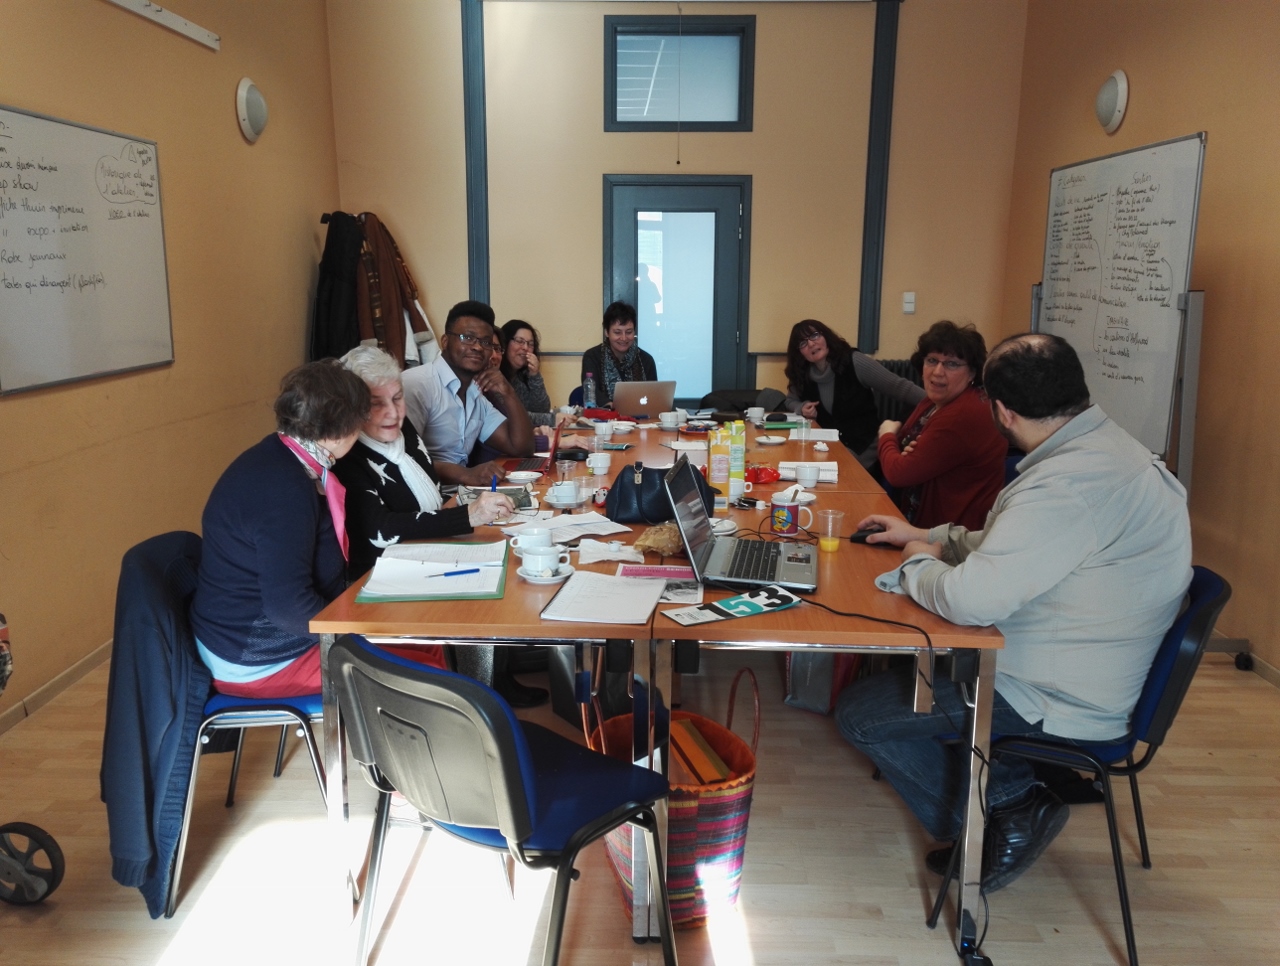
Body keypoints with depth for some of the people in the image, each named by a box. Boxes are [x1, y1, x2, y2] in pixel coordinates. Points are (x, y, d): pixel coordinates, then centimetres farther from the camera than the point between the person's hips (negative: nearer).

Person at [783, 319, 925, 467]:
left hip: (863, 447, -4)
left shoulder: (854, 362, -14)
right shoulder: (802, 374, 0)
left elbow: (899, 387, -14)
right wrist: (802, 408, -6)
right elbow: (791, 400, 18)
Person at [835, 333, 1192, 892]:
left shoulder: (1069, 483, -30)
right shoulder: (1106, 449, 5)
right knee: (909, 661, 24)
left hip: (1058, 701, -10)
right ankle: (1019, 789, 16)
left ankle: (1006, 810, 3)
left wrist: (917, 565, -12)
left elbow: (970, 598, -33)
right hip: (1083, 678, 10)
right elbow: (1014, 546, 18)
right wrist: (926, 538, 17)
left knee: (858, 713, -4)